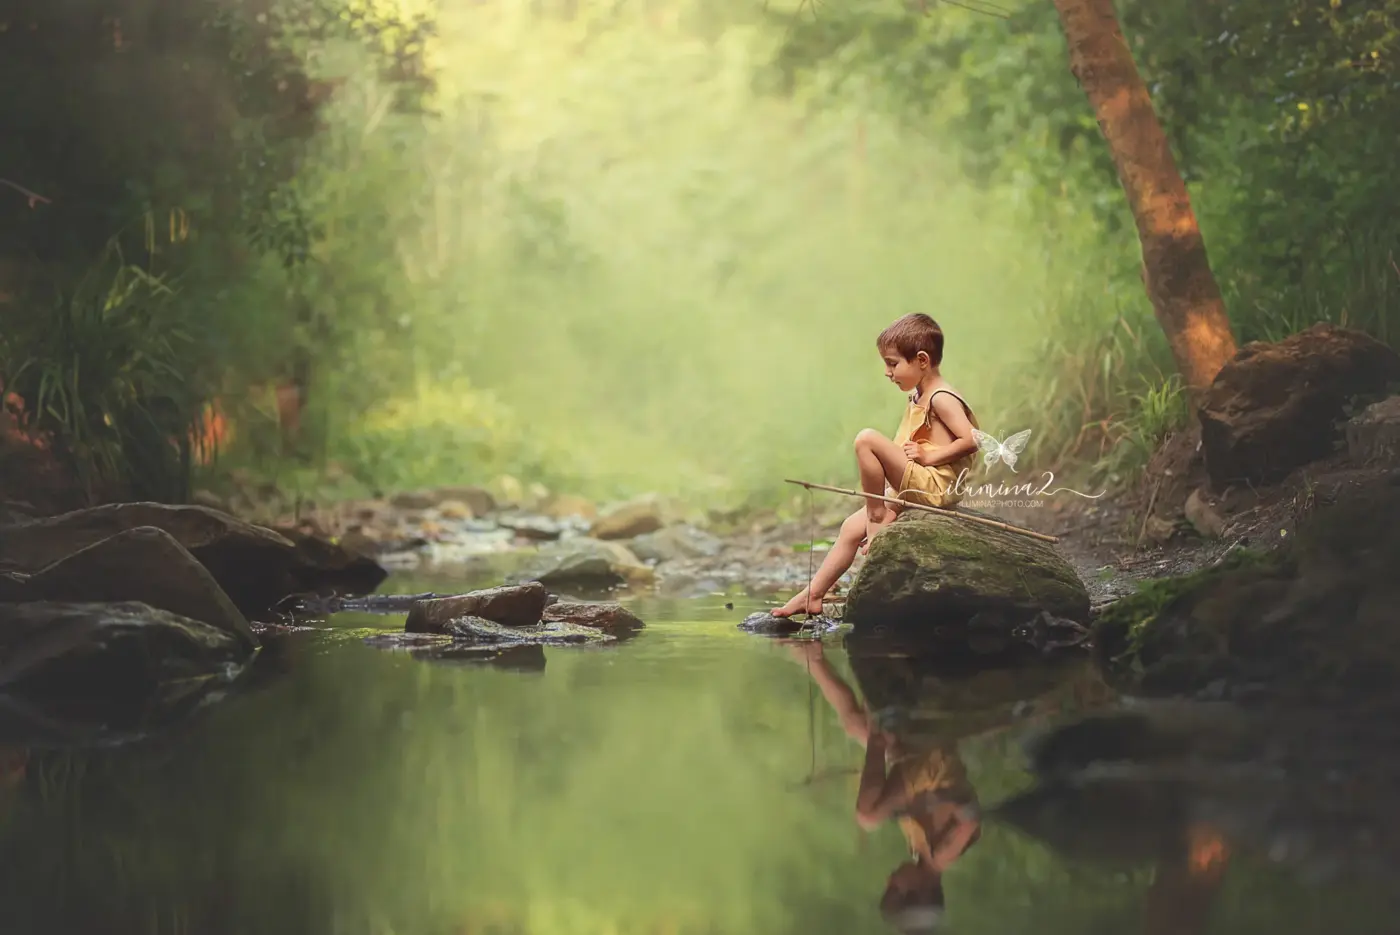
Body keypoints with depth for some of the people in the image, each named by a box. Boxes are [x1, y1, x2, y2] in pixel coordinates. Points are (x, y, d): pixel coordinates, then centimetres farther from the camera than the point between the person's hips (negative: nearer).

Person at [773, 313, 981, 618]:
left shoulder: (941, 398, -11)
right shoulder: (918, 399, 19)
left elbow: (970, 440, -21)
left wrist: (928, 456, -18)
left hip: (933, 486, -10)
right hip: (910, 493, 10)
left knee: (867, 439, -22)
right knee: (852, 527, 7)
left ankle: (877, 517, -10)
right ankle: (812, 596, 10)